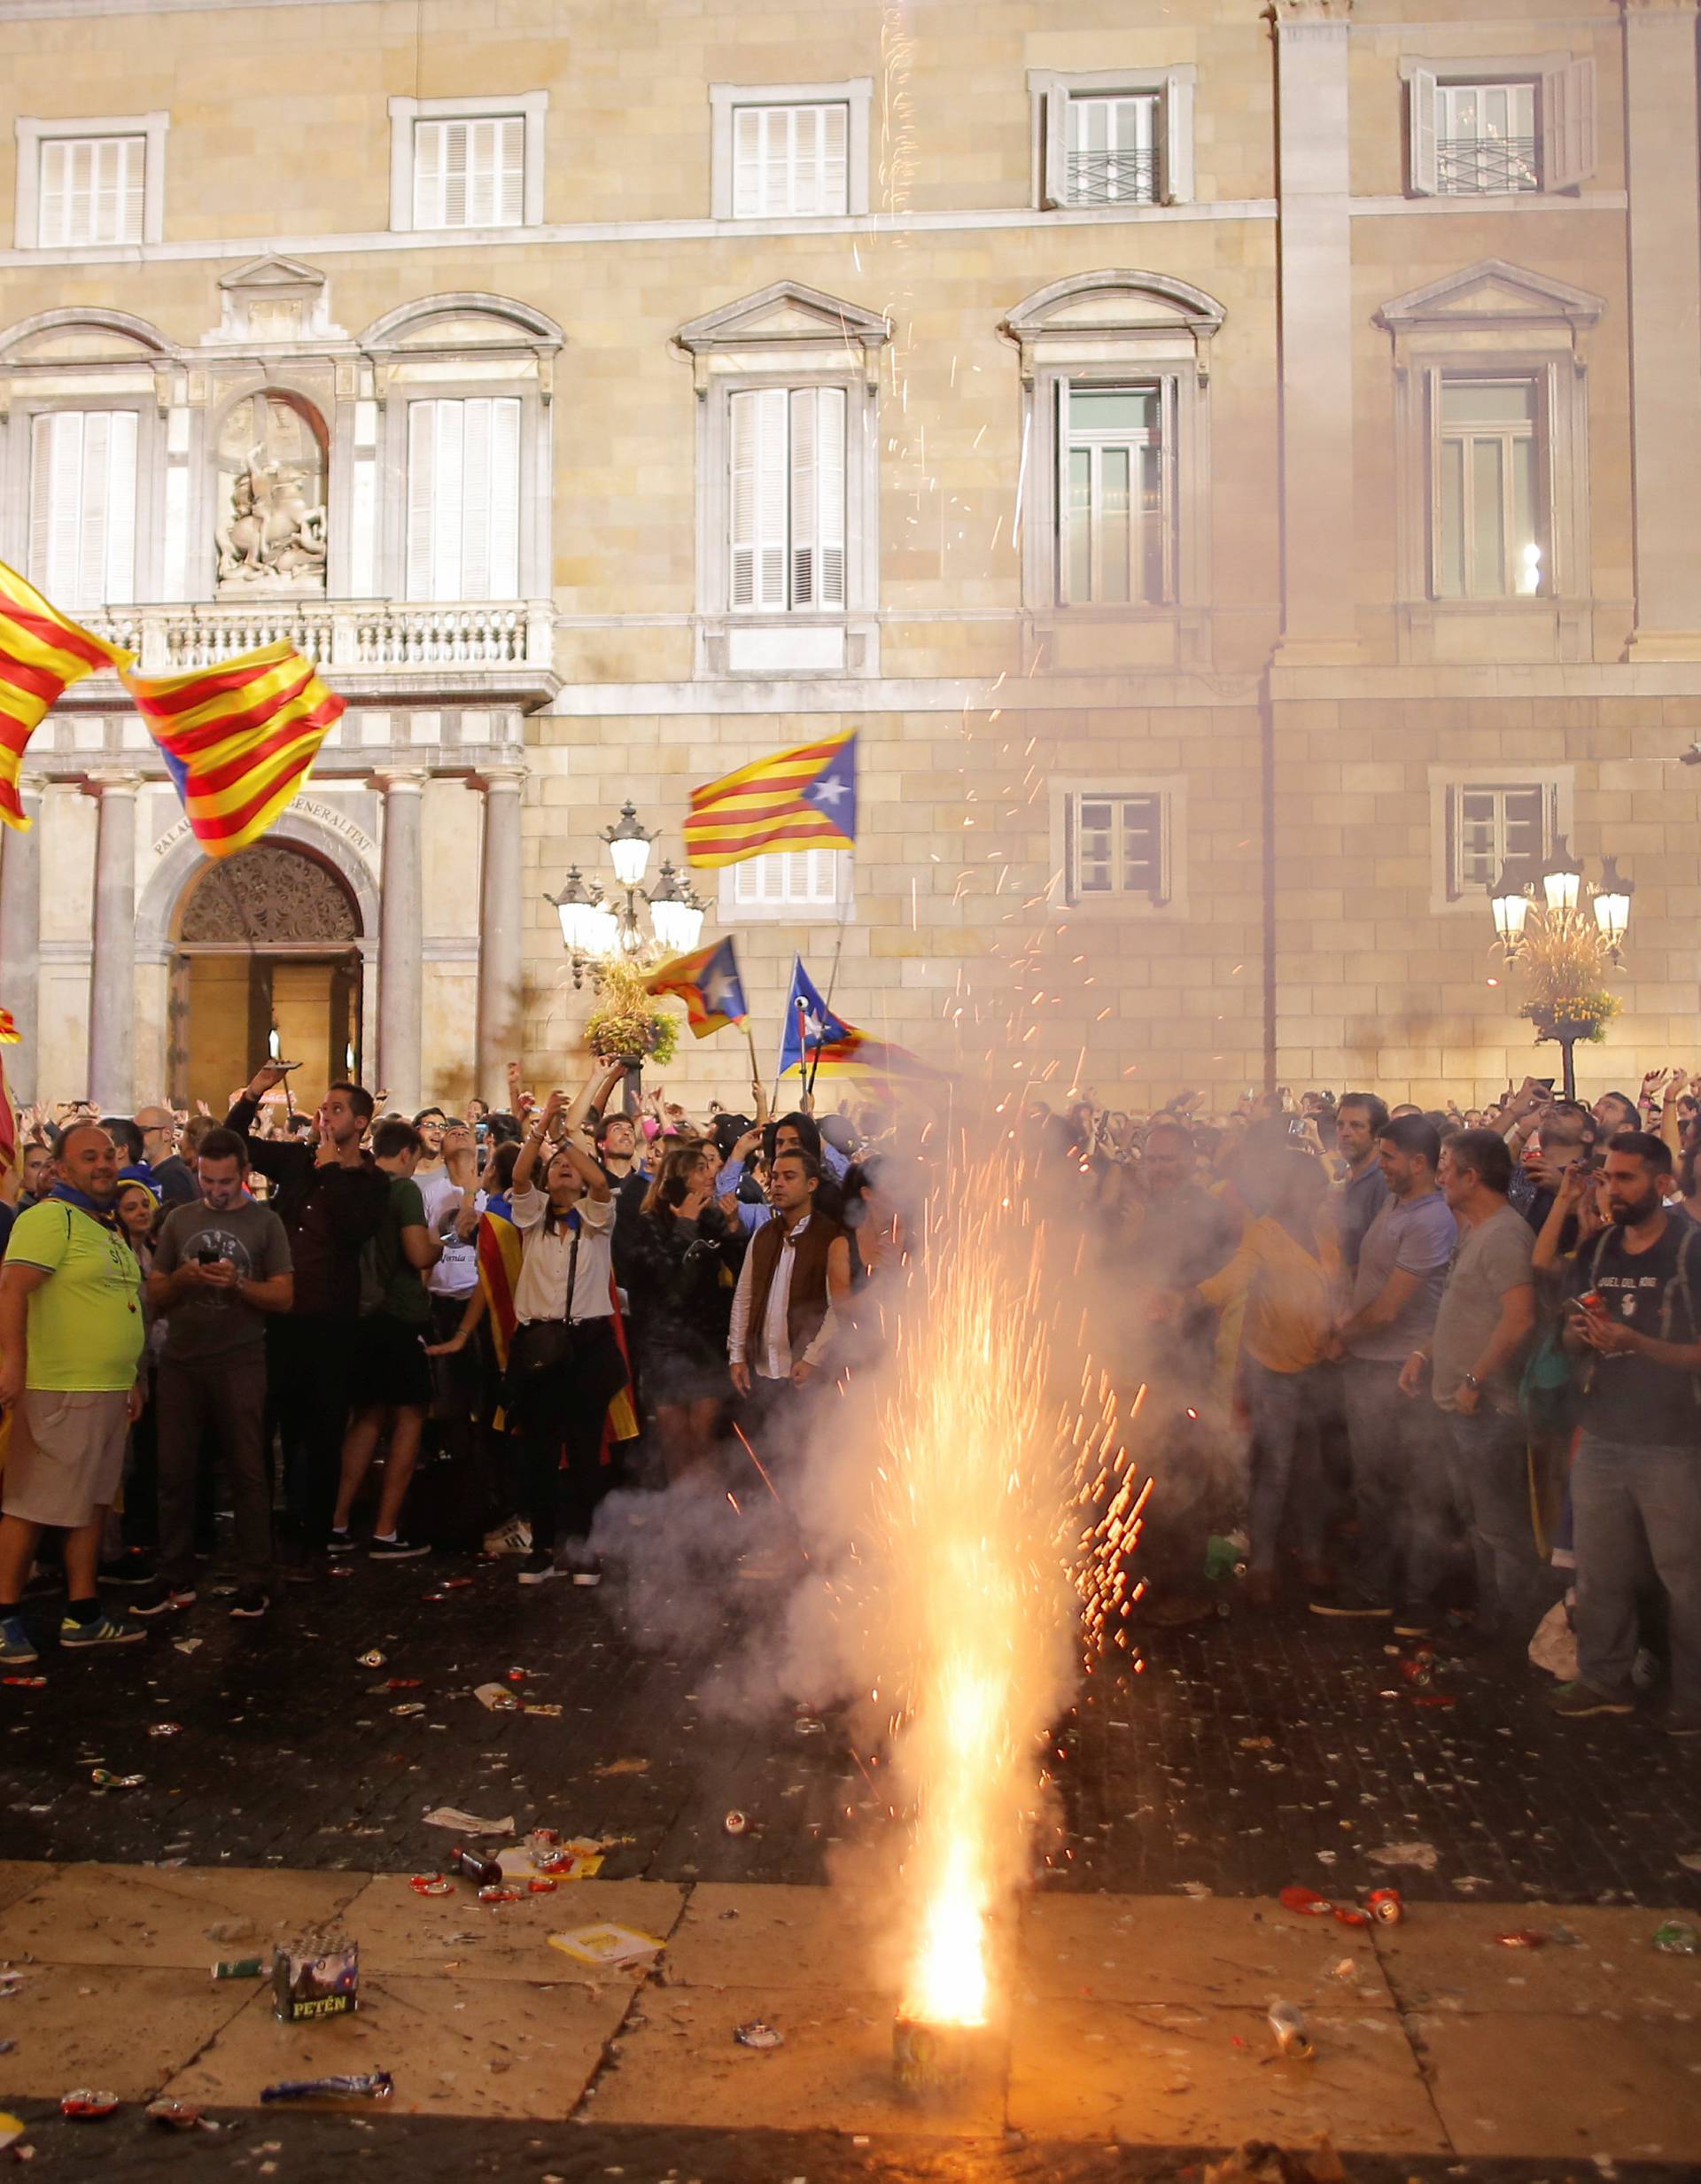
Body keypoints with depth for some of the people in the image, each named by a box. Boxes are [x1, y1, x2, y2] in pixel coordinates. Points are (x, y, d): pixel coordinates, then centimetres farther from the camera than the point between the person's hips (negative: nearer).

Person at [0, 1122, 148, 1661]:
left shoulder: (108, 1229, 18)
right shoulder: (50, 1218, -11)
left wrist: (131, 1381, 21)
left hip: (107, 1394, 9)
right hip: (58, 1393, -9)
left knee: (93, 1504, 13)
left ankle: (83, 1614, 22)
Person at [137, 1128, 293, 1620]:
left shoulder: (264, 1221, 2)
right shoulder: (179, 1220, 10)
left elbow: (284, 1297, -2)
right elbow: (155, 1296, 9)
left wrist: (237, 1284, -18)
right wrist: (180, 1278, -11)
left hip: (239, 1364, -3)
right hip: (180, 1363, 3)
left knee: (248, 1473, 0)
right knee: (175, 1473, 5)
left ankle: (255, 1583, 6)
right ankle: (176, 1581, 16)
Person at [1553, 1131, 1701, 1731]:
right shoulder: (1596, 1251, 10)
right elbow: (1573, 1336, 18)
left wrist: (1636, 1343, -23)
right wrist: (1582, 1336, -4)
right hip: (1602, 1434, 5)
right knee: (1598, 1570, 12)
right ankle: (1605, 1680, 27)